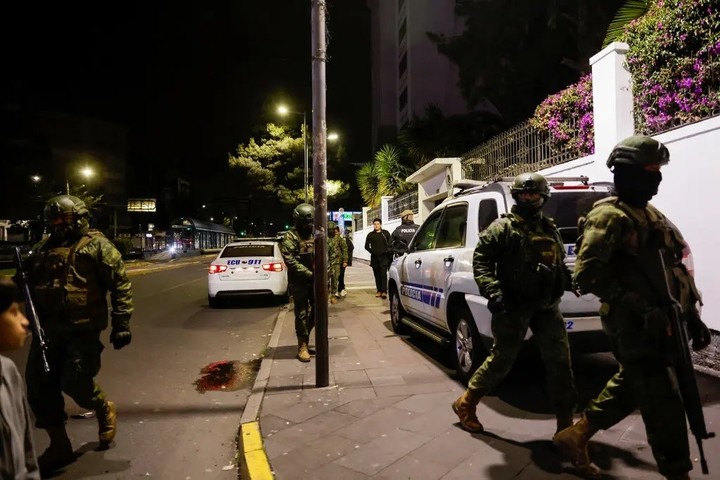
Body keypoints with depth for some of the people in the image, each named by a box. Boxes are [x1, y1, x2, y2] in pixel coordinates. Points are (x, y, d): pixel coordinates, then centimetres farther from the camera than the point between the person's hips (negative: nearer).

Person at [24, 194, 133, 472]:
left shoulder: (96, 245, -4)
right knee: (38, 387, 6)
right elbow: (29, 282, 27)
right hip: (48, 329, 7)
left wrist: (121, 323, -12)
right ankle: (59, 445, 22)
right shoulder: (42, 248, 14)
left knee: (76, 382, -10)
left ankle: (105, 410, 25)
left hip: (82, 330, -6)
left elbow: (120, 284, -8)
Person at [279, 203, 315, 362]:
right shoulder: (290, 237, -8)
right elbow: (290, 261, -17)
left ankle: (304, 334, 31)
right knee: (301, 313, 1)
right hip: (299, 281, -6)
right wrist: (309, 274, -20)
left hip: (315, 280, 6)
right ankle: (302, 346, 11)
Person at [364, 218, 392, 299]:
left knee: (383, 274, -12)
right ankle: (379, 291, 12)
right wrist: (372, 251, 0)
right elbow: (366, 246, 14)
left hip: (384, 257, -3)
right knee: (377, 275, 6)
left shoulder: (386, 233, 8)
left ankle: (384, 291, -17)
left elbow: (390, 244, 9)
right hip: (374, 257, 3)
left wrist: (388, 251, -5)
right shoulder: (370, 235, 12)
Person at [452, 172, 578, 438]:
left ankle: (566, 422, 18)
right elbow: (480, 260, -11)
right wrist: (492, 292, -23)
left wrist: (570, 280, 7)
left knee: (559, 361, 4)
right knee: (501, 360, 2)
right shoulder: (502, 227, -4)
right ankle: (465, 404, 21)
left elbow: (559, 264, 27)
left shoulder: (550, 229, 17)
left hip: (546, 306, 6)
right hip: (513, 306, -6)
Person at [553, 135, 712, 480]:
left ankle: (575, 435, 33)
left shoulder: (650, 215, 16)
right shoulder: (611, 216, -15)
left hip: (657, 324, 10)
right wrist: (639, 308, -27)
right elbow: (587, 274, -24)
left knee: (629, 388, 20)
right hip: (635, 326, -10)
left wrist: (692, 316, 18)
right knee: (663, 403, 1)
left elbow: (673, 270, 21)